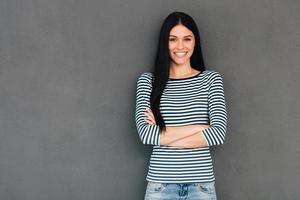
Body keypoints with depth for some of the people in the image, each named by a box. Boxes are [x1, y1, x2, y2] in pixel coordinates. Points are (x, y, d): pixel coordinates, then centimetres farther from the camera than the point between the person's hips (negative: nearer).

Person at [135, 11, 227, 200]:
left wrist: (162, 136, -11)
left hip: (201, 183, 0)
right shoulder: (148, 80, 1)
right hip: (160, 183, 0)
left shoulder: (211, 78, 1)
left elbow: (219, 133, -10)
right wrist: (201, 127, -12)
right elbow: (145, 133, -11)